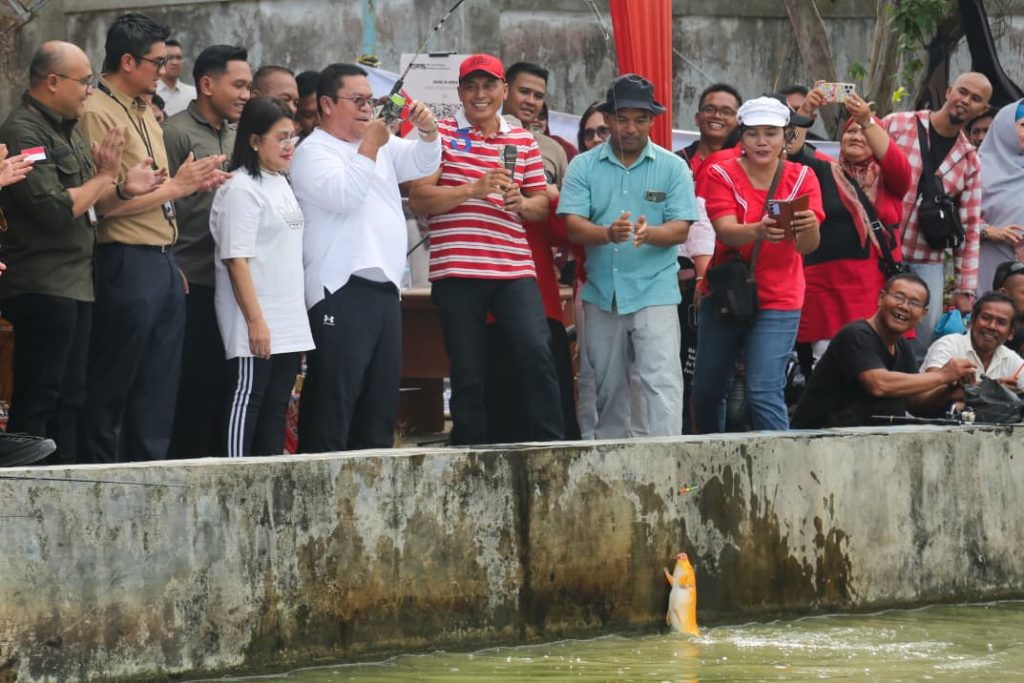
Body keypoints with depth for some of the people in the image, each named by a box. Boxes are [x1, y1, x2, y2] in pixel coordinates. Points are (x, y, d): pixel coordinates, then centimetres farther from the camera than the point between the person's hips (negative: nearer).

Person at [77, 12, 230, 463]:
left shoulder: (146, 116, 18)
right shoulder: (98, 114, -11)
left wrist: (194, 182, 7)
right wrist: (177, 186, -12)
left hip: (163, 263, 9)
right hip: (127, 265, -9)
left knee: (160, 389, 10)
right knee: (112, 388, -2)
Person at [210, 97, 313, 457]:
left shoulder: (282, 184, 16)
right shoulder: (240, 189, -12)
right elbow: (236, 260, -16)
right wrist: (256, 320, -20)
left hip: (289, 320, 9)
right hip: (255, 323, -9)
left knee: (277, 405, 9)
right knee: (247, 399, -7)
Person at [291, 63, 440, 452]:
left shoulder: (380, 147, 19)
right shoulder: (313, 152, -4)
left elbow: (424, 164, 14)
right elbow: (345, 195, -17)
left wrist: (427, 130, -5)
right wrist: (369, 145, -12)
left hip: (385, 288, 8)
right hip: (341, 291, -8)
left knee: (381, 403, 10)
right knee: (333, 402, -11)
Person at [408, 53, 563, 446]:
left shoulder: (523, 141, 14)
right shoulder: (442, 135, 4)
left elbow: (541, 203, 17)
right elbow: (418, 199, -5)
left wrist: (522, 203, -7)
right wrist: (474, 190, -16)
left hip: (514, 269, 2)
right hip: (457, 271, -2)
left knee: (536, 351, -16)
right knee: (467, 372, 3)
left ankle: (550, 444, -9)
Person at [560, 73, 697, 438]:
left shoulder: (672, 167, 4)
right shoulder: (584, 167, 6)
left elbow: (681, 228, -4)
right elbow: (573, 226, -5)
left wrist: (650, 233, -25)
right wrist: (608, 233, -26)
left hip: (654, 289, -2)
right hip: (601, 293, 2)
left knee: (661, 381, -13)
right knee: (608, 387, 11)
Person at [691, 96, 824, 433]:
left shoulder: (802, 178, -5)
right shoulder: (721, 174, -6)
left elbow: (808, 246, -16)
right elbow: (726, 231, -22)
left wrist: (807, 228, -41)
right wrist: (759, 231, -44)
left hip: (778, 301, -2)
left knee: (764, 392, -14)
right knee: (706, 390, 10)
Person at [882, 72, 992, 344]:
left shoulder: (969, 162, 8)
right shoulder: (897, 125, -1)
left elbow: (969, 230, 9)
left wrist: (964, 291, 4)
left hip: (925, 263, 3)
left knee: (926, 336, -4)